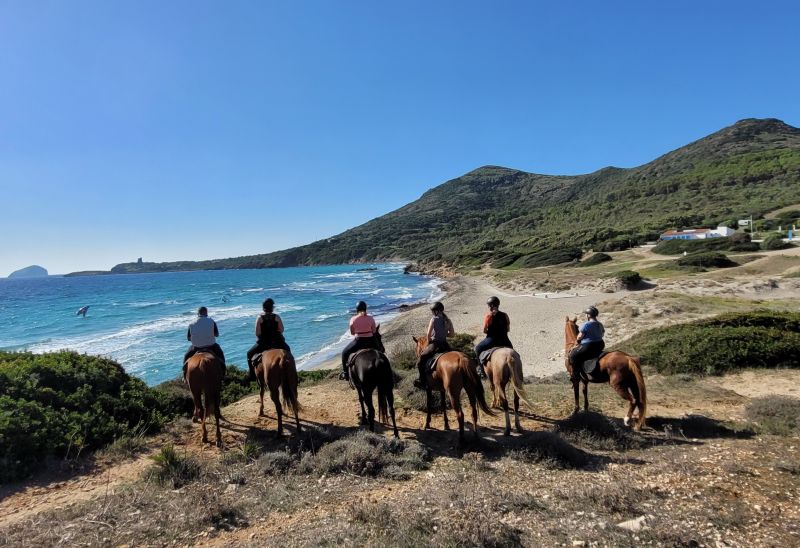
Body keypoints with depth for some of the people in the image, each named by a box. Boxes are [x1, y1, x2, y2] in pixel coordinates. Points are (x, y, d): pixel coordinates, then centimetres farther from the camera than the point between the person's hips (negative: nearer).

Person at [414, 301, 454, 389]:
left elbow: (428, 334, -15)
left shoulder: (434, 319, -11)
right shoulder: (447, 320, 5)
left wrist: (429, 341, 2)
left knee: (421, 360, 6)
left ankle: (422, 382, 4)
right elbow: (452, 334, 9)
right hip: (445, 345, 6)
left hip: (435, 344, -6)